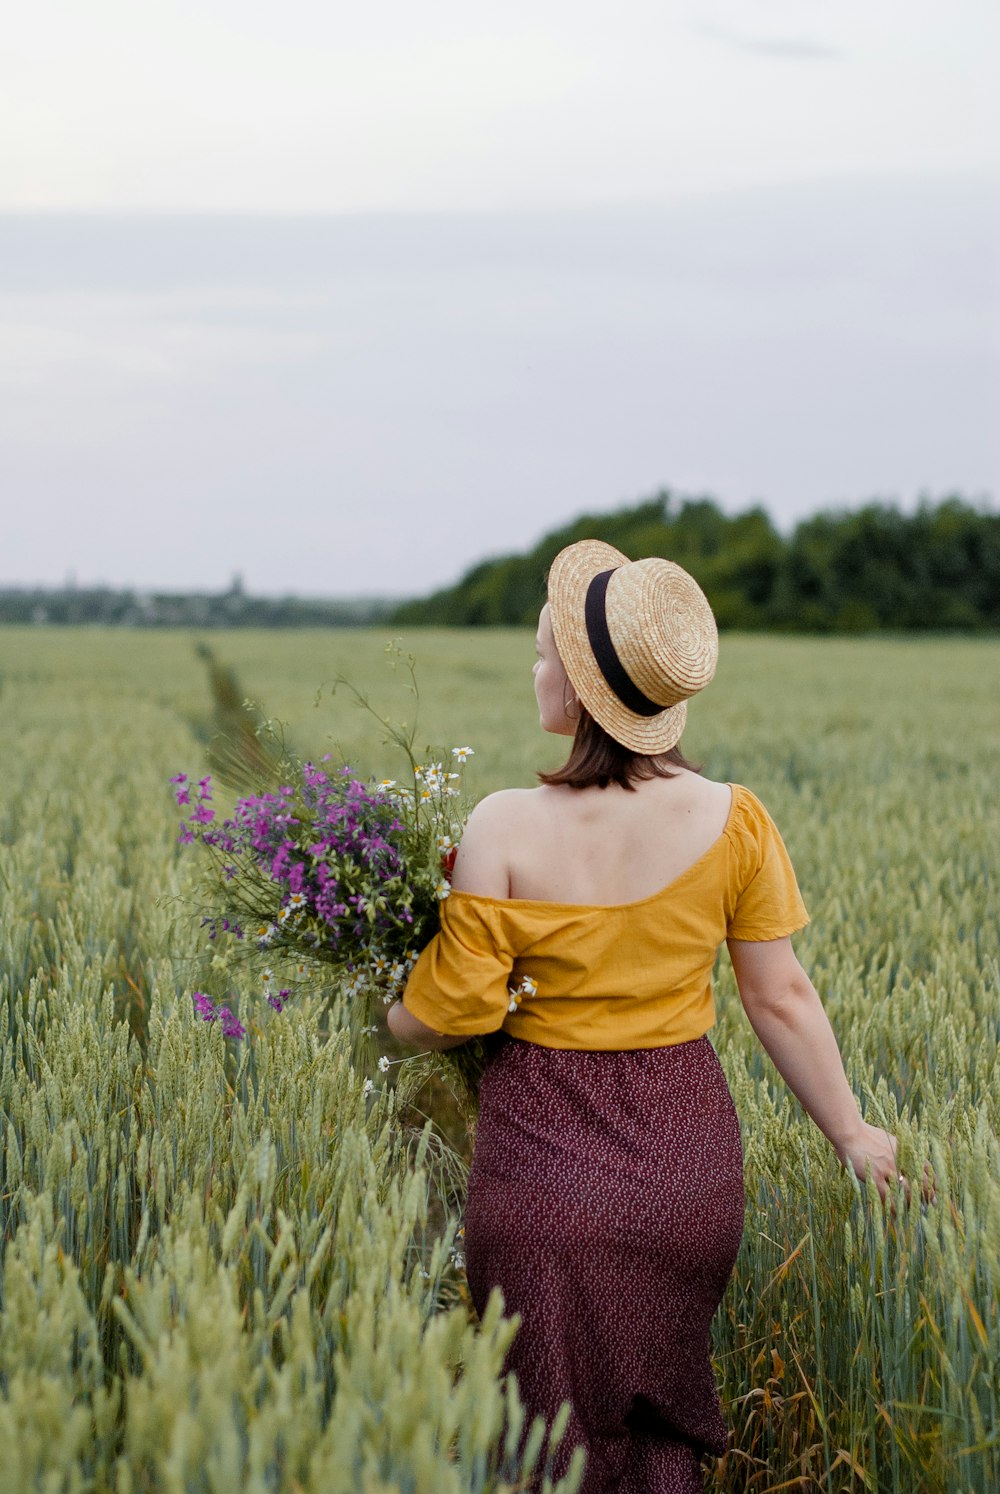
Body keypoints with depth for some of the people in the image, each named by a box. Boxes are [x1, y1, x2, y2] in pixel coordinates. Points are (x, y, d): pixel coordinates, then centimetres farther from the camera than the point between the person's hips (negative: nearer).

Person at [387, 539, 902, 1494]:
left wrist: (378, 1023, 11)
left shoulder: (507, 829, -18)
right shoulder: (730, 821, -10)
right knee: (663, 1415, 23)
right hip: (689, 1164, 3)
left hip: (545, 1164, -3)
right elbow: (780, 997, -4)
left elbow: (456, 1011, -11)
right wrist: (853, 1135, 9)